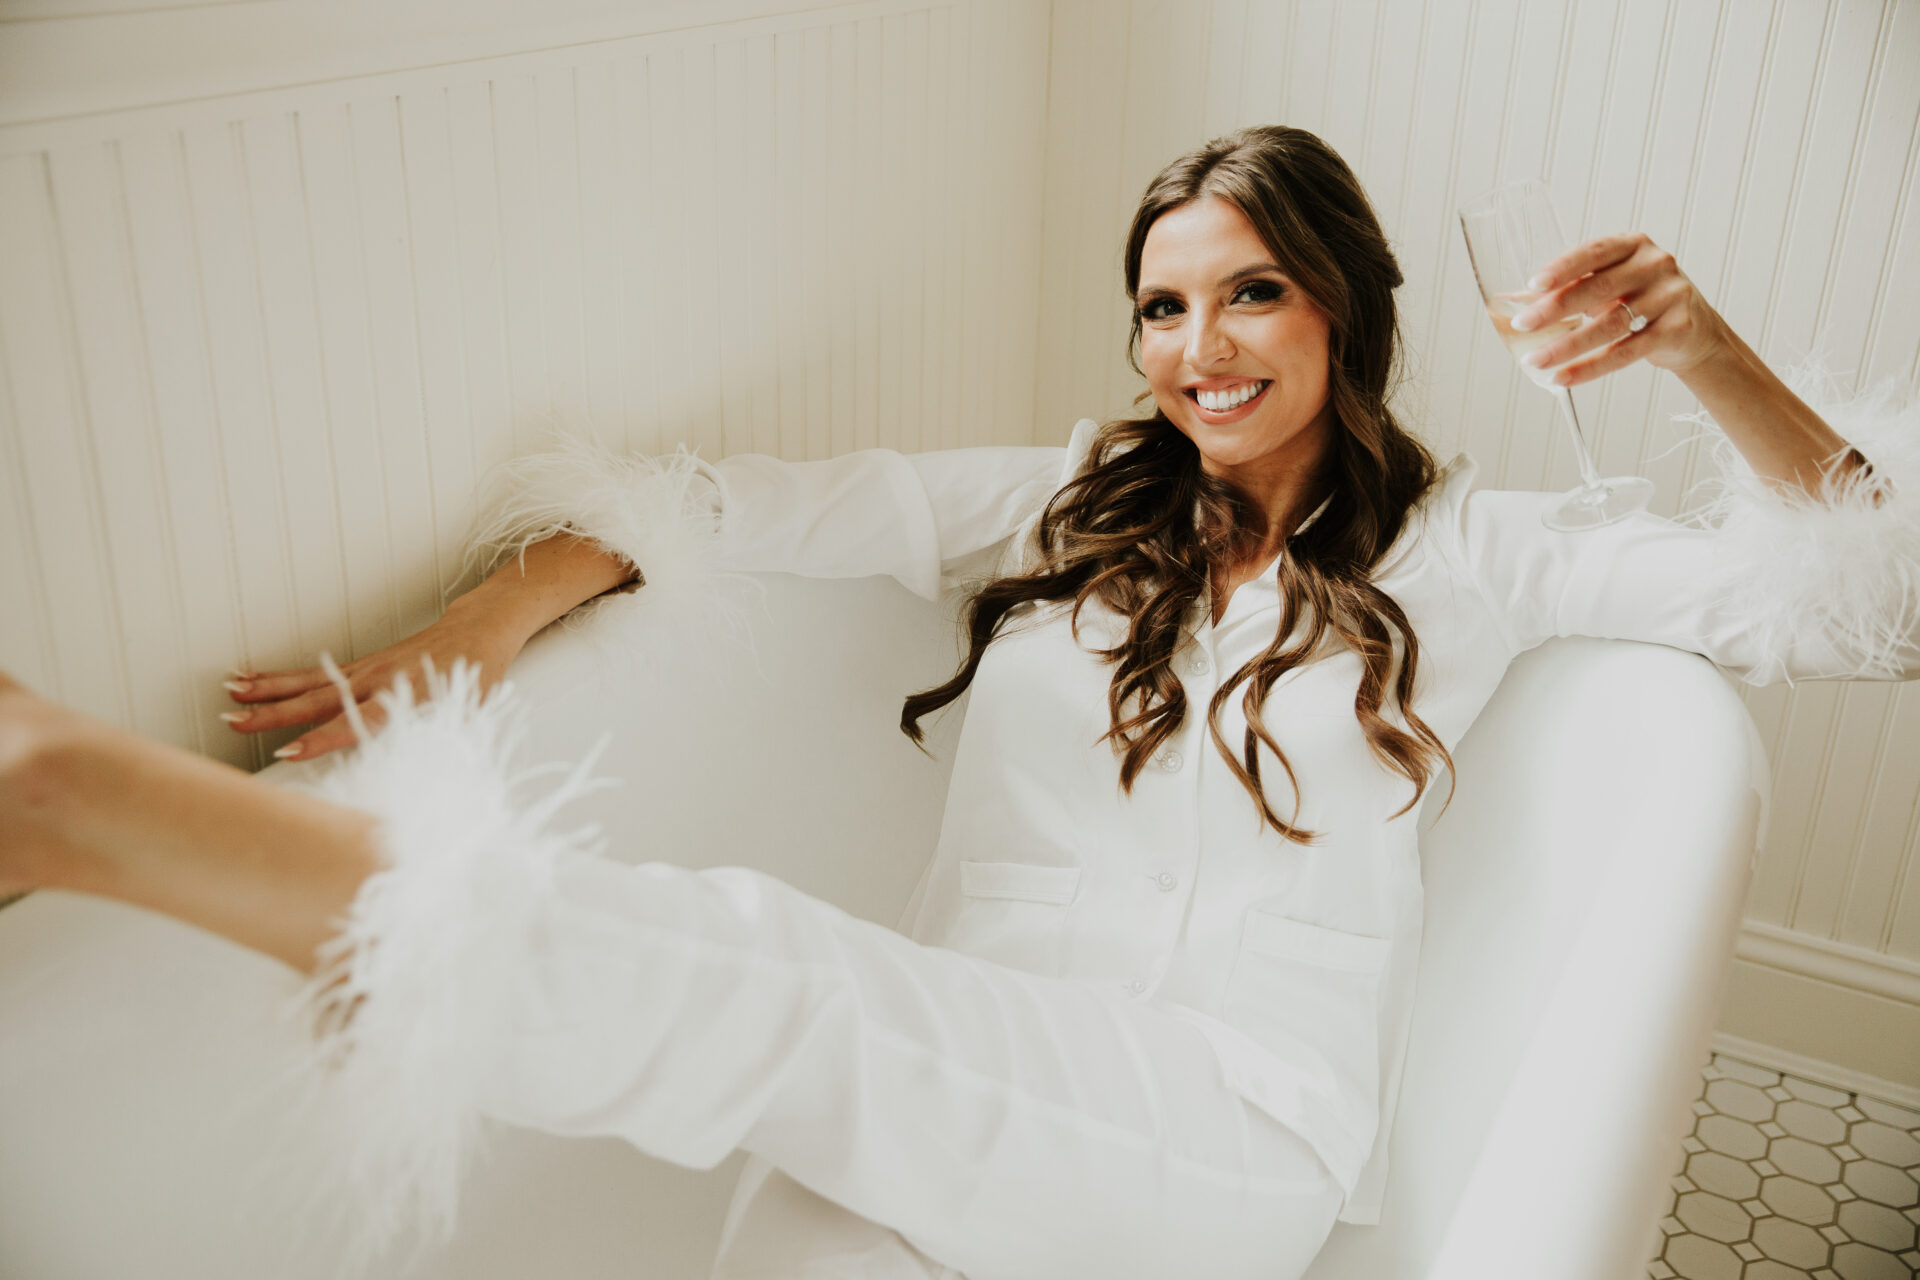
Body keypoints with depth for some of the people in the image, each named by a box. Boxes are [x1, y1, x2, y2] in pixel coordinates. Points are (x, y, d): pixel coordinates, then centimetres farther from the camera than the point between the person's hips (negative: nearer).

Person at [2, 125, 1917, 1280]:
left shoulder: (1454, 554, 14)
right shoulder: (1073, 502, 19)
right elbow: (777, 501, 11)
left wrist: (1703, 351, -3)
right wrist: (469, 636, -1)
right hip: (946, 1099, 4)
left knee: (770, 976, -31)